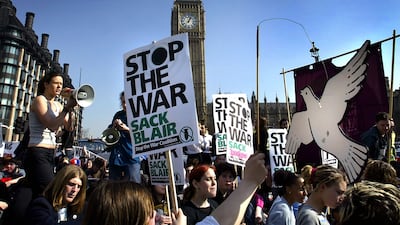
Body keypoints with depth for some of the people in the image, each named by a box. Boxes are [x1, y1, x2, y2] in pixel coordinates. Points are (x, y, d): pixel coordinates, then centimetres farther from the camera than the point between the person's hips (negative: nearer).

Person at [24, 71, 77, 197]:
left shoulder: (57, 105, 15)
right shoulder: (40, 100, -6)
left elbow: (68, 126, 5)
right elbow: (52, 126, -18)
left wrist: (71, 108, -6)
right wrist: (67, 108, -16)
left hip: (50, 154, 8)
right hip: (37, 154, -8)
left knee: (39, 193, 10)